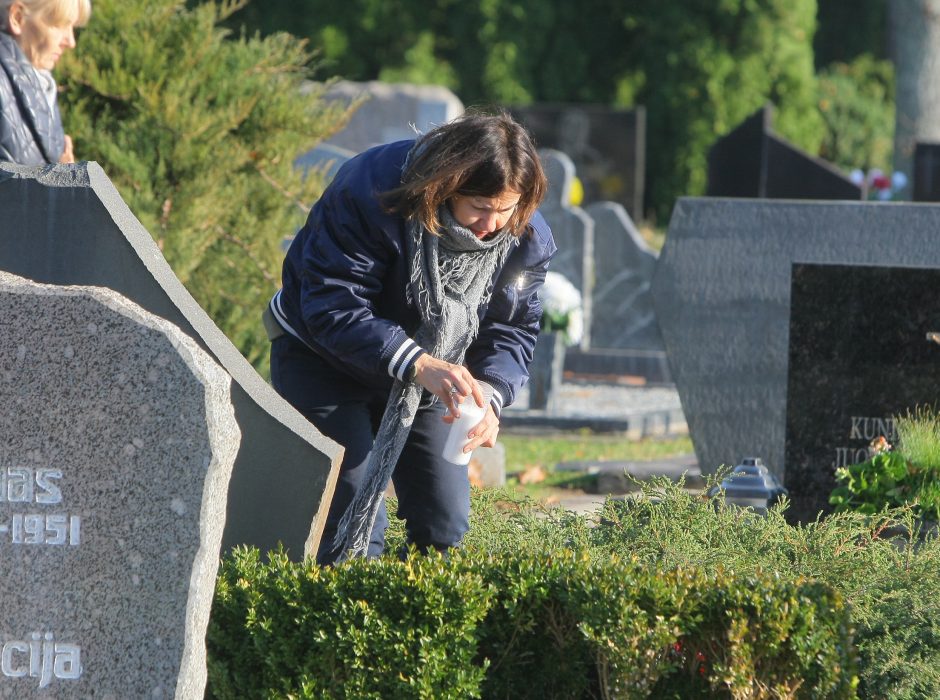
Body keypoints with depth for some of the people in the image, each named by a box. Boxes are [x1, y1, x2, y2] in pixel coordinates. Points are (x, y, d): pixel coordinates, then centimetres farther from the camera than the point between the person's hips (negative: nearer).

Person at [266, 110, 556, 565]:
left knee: (446, 527, -1)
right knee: (356, 533, -18)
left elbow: (511, 331, -9)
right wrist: (418, 364, -47)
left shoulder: (527, 238, -17)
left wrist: (490, 397, -32)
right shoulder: (370, 191, -32)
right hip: (324, 361, -5)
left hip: (425, 376, 5)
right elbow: (334, 308, -35)